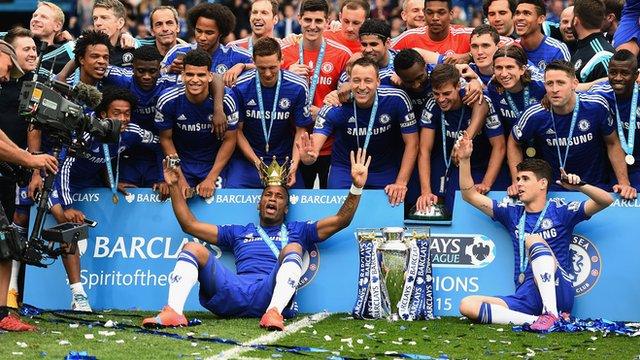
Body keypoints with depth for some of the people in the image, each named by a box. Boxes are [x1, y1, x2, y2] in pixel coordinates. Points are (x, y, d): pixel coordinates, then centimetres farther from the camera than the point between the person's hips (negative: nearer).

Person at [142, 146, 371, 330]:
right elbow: (189, 224, 35)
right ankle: (173, 313, -39)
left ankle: (274, 312, -51)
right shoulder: (239, 232, 37)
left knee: (293, 248, -27)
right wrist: (174, 187, 29)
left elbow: (340, 220, 20)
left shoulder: (297, 231, 32)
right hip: (234, 290, 2)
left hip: (270, 293, -2)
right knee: (193, 249, -13)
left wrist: (356, 187, 5)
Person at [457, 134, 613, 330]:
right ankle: (536, 321, -32)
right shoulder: (513, 213, 19)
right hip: (526, 298, 5)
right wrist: (464, 160, 6)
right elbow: (470, 195, 19)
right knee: (467, 305, -18)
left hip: (557, 291, -5)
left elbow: (606, 200, -4)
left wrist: (579, 186, -21)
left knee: (533, 239, -28)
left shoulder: (560, 211, 6)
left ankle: (551, 314, -43)